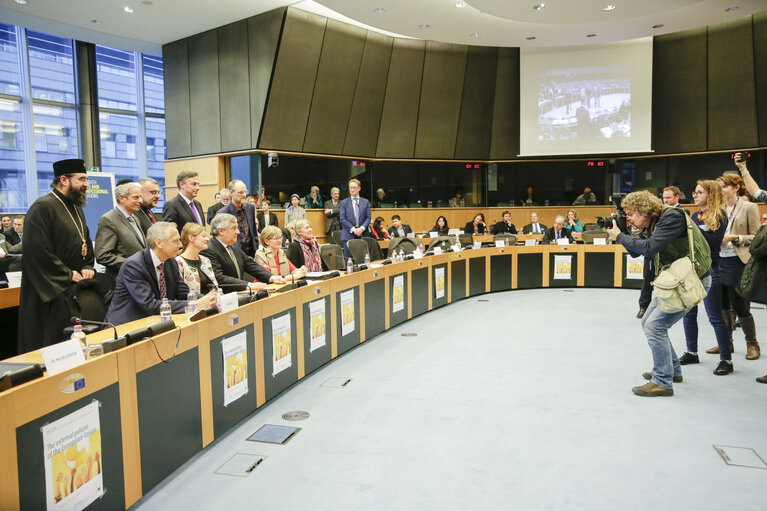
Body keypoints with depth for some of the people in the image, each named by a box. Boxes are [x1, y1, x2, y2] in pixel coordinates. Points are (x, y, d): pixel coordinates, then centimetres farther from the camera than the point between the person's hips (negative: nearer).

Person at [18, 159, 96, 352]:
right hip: (52, 291, -8)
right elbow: (38, 251, -20)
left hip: (77, 288, 8)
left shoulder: (76, 208, 15)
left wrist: (87, 267, 3)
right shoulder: (42, 207, -13)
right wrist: (68, 275, -16)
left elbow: (85, 242, 21)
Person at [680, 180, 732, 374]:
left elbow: (715, 240, -20)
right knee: (688, 313, 11)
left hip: (708, 270, -7)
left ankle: (726, 359, 7)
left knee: (715, 316, -3)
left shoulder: (719, 215, -8)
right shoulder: (695, 215, 11)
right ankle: (692, 352, 24)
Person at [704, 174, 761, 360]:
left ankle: (752, 344, 20)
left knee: (740, 306, 1)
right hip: (719, 261, 5)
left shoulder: (749, 208, -5)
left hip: (738, 262, -5)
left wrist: (735, 237, -19)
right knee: (723, 306, 11)